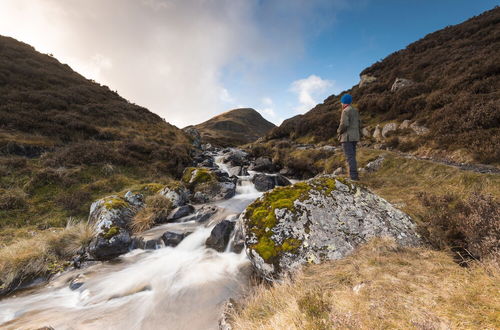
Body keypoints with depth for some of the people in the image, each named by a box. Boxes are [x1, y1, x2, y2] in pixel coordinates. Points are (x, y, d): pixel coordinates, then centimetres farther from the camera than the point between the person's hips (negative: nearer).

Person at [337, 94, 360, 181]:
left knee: (350, 157, -9)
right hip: (354, 137, 9)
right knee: (352, 156, 12)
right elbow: (358, 125, 17)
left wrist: (339, 131, -4)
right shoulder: (355, 111, 16)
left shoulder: (345, 111, -11)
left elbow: (344, 124, -22)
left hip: (347, 137, -9)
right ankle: (354, 175, 13)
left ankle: (354, 176, -12)